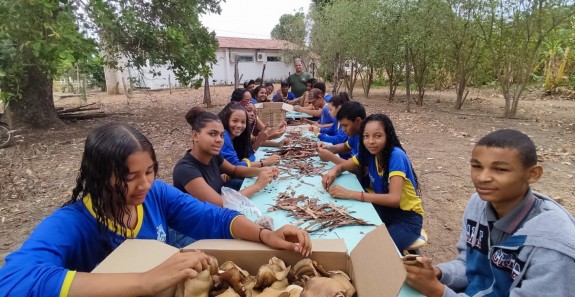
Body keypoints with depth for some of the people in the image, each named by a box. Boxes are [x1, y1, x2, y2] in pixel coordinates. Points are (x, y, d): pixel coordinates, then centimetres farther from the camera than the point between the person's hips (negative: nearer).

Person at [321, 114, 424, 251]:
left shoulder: (396, 156, -25)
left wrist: (350, 194, -37)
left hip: (407, 217, -5)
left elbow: (394, 199, -34)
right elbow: (343, 166, 7)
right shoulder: (368, 152, -7)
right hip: (385, 209, 6)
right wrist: (333, 171, -19)